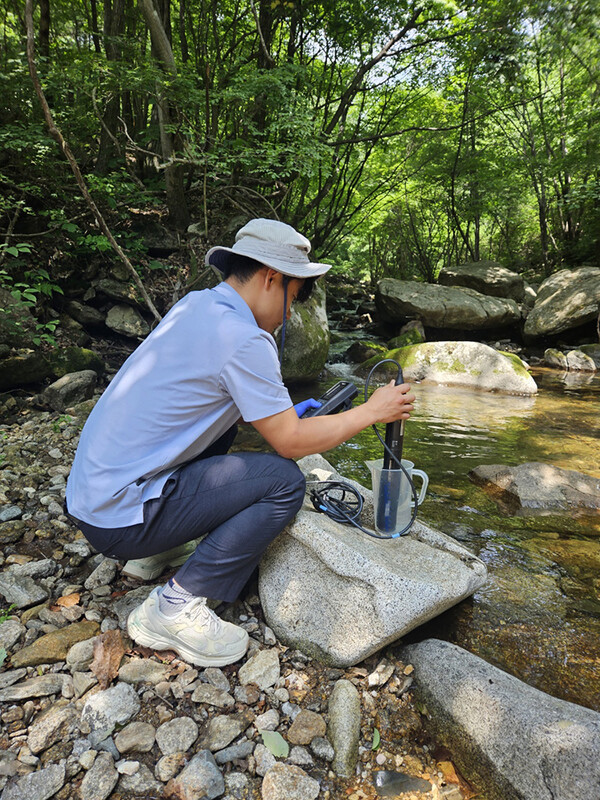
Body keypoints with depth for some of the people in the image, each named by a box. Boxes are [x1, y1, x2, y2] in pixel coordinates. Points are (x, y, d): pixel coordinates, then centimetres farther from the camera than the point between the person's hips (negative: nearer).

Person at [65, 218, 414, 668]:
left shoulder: (195, 305, 7)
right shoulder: (242, 339, -20)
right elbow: (291, 442, -14)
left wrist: (281, 413, 15)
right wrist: (371, 412, -3)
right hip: (119, 518, -9)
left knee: (225, 419, 22)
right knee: (285, 482, -11)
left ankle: (155, 552, 23)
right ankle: (175, 606, -4)